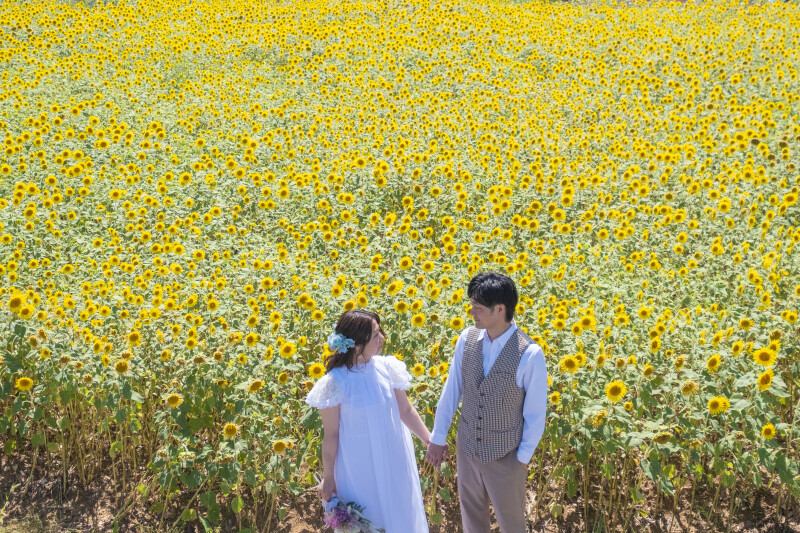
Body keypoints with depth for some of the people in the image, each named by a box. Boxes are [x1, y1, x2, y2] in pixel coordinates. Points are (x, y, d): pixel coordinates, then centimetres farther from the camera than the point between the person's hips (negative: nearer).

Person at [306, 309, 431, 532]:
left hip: (394, 459, 3)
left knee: (400, 513, 20)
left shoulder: (387, 367, -11)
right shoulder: (336, 382, -20)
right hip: (360, 466, -3)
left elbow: (406, 411, 2)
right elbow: (330, 435, -10)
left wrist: (430, 441, 2)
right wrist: (328, 478, -2)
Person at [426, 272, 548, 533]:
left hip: (505, 454, -4)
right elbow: (451, 391, -1)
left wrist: (524, 457, -6)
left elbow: (536, 414, -13)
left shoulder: (530, 355, -24)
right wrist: (437, 438, 3)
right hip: (467, 447, 4)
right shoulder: (467, 338, -11)